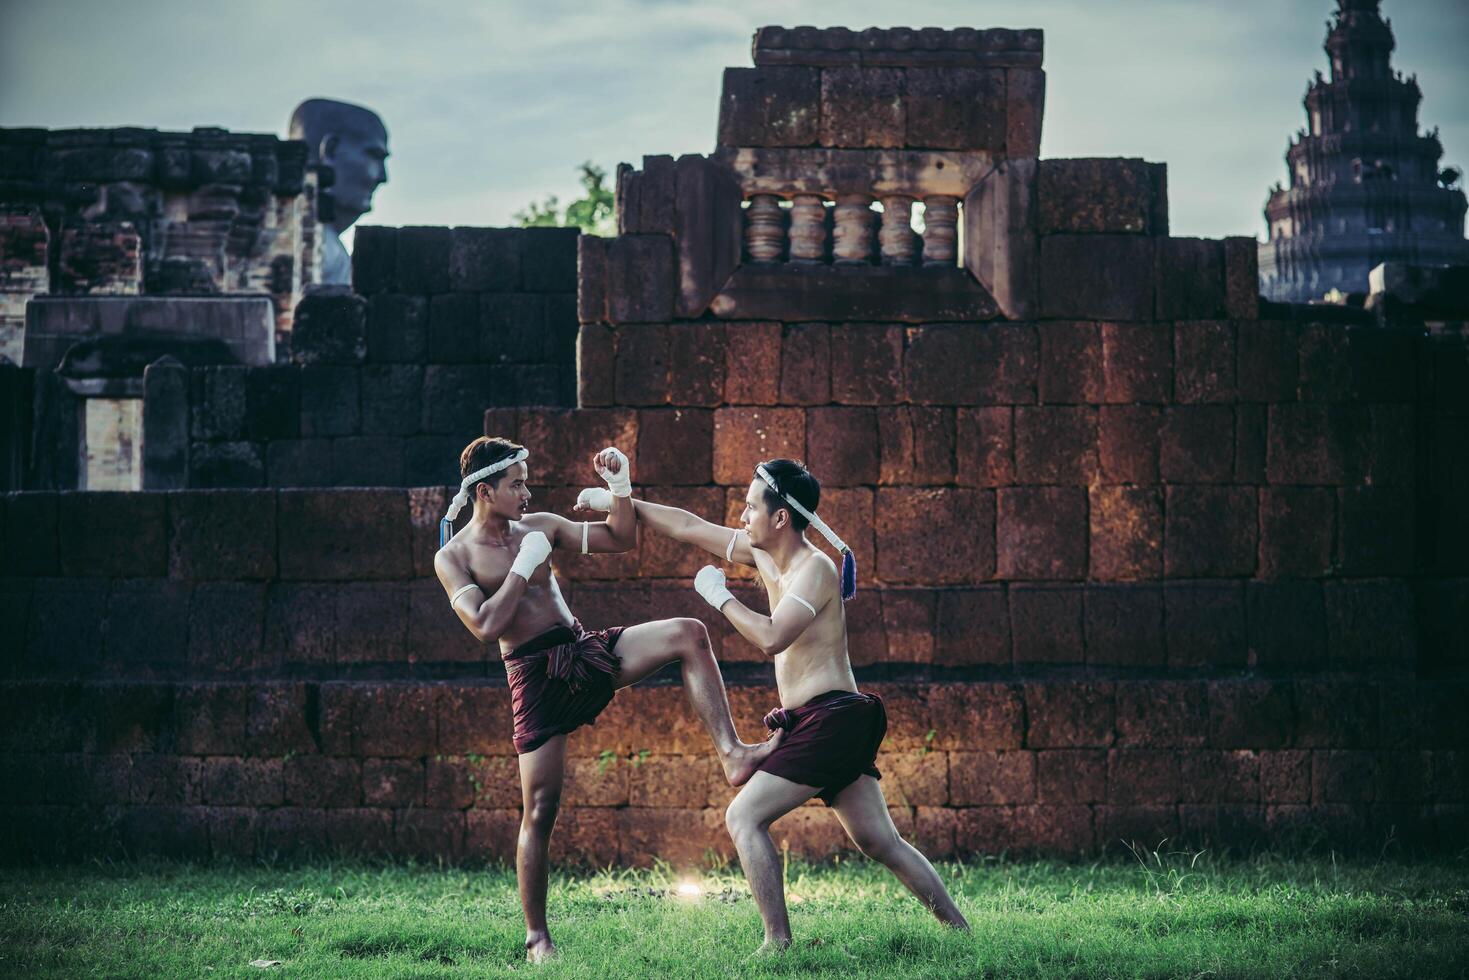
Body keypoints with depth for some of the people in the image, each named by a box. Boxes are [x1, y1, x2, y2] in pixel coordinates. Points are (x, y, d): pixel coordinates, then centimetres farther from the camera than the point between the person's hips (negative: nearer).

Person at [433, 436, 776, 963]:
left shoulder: (538, 526, 11)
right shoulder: (454, 558, -4)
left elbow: (618, 539, 17)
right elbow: (486, 625, -19)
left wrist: (620, 488, 0)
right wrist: (524, 566, -13)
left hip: (588, 648, 5)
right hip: (536, 675, -5)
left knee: (689, 633, -16)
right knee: (540, 809, -5)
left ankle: (732, 755, -20)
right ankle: (537, 937, 6)